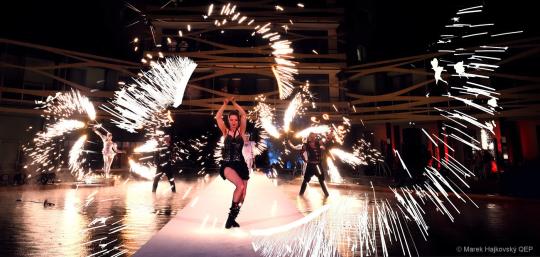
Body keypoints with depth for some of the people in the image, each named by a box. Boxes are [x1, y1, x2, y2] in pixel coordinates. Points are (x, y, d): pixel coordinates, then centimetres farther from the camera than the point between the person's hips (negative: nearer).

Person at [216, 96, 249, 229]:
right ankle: (231, 214, -10)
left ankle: (232, 218, 24)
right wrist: (225, 104, -3)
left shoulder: (241, 131, 6)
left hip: (240, 165, 3)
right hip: (228, 165, -3)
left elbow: (244, 115, -3)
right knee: (240, 186, -28)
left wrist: (234, 103, -1)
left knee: (242, 194, 4)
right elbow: (218, 117, -4)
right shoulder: (225, 132, 6)